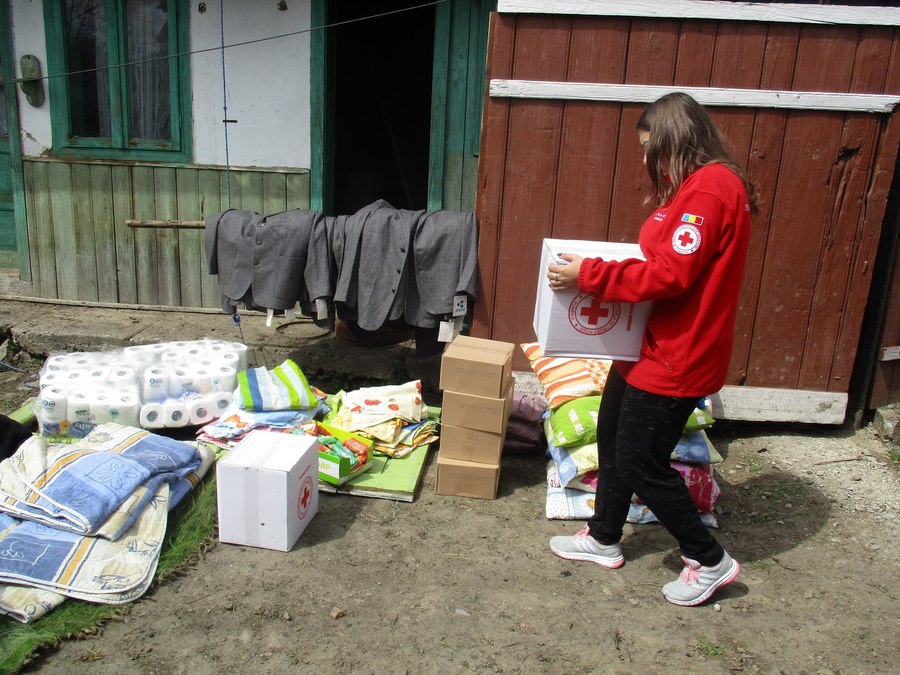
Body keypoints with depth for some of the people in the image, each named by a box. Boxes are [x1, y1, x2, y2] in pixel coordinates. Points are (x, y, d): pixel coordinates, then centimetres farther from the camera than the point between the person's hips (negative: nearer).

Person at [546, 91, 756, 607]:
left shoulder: (710, 188, -20)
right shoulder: (702, 185, 13)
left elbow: (672, 274, -27)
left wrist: (589, 275, -24)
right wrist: (599, 271, 8)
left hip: (675, 356, -11)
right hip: (651, 345, 11)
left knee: (643, 463, 1)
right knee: (612, 436, 18)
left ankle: (710, 561, 22)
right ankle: (604, 539, 36)